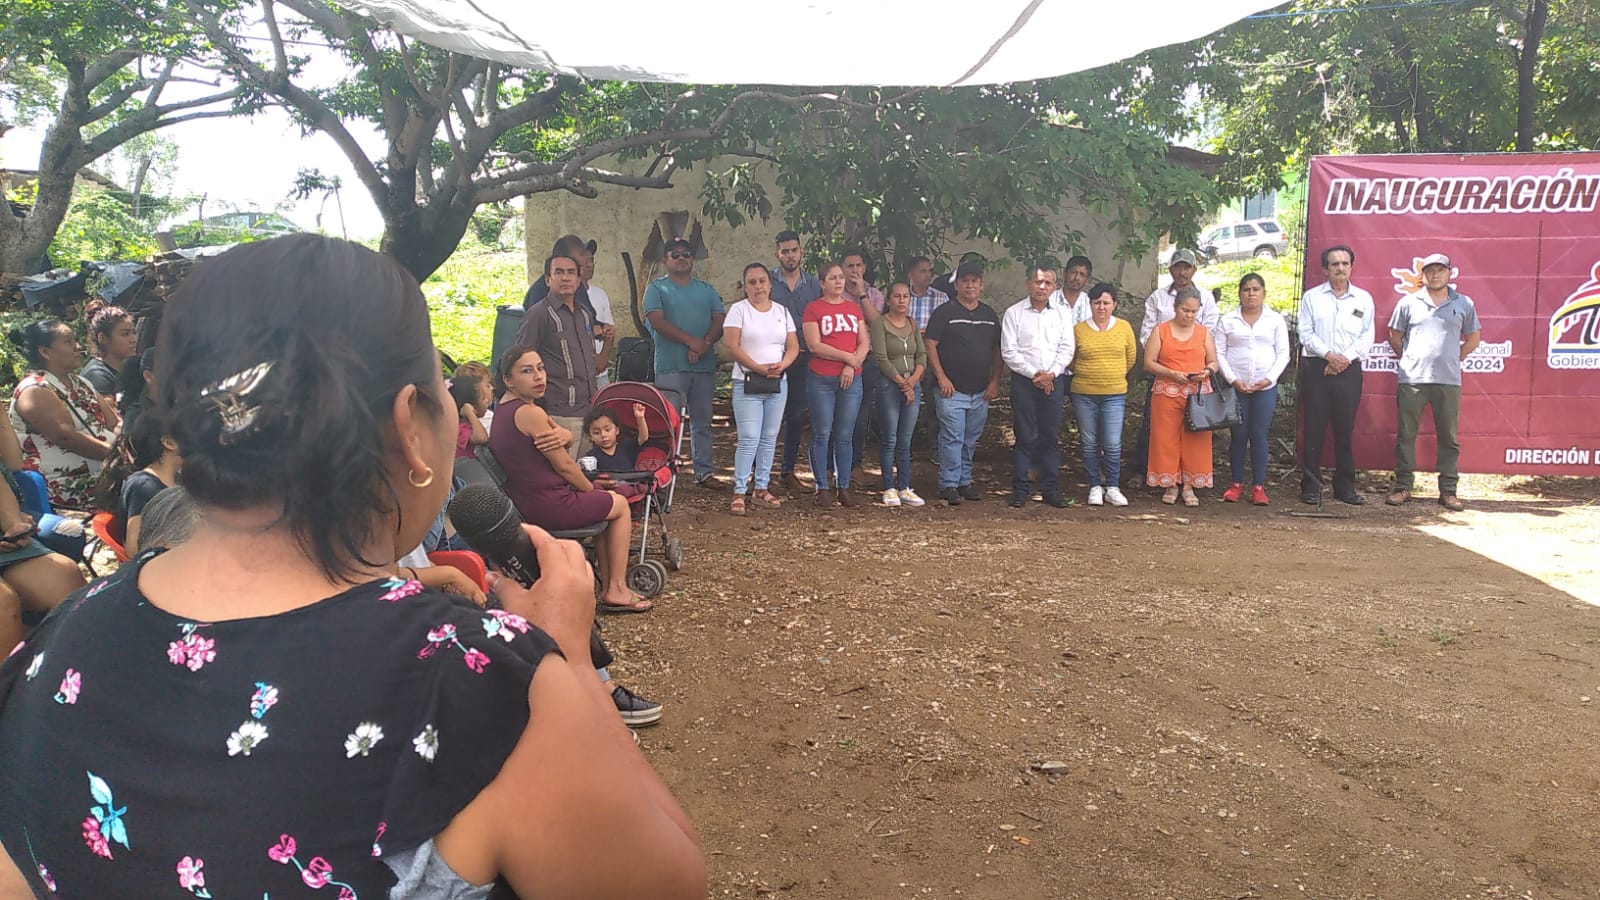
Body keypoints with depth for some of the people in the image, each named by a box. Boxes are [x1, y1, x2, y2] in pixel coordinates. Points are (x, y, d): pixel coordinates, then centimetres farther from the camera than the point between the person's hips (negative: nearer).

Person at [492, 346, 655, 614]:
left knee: (603, 504, 30)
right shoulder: (531, 413, -22)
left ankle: (607, 586, 33)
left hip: (524, 503, 9)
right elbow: (564, 465, -13)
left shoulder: (504, 409, 9)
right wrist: (592, 489, 2)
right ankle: (617, 590, 20)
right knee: (619, 504, 15)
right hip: (549, 506, -9)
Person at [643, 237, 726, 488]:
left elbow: (719, 321, 6)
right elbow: (657, 322, -9)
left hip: (705, 365, 4)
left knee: (702, 421, 8)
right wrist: (691, 341, -15)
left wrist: (705, 344, -13)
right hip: (671, 366, -4)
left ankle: (704, 472, 14)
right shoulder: (657, 288, 5)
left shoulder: (707, 290, 16)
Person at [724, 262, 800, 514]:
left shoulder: (782, 311, 11)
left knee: (769, 439, 8)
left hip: (778, 383, 5)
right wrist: (759, 368, -17)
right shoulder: (739, 310, -2)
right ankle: (739, 493, -5)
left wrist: (781, 365, -12)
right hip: (747, 384, -5)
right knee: (749, 440, -10)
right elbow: (731, 346, -11)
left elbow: (793, 346, 8)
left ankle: (761, 489, 17)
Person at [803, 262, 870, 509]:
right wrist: (848, 357, -9)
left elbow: (865, 343, 8)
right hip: (821, 380, -4)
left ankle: (844, 488, 10)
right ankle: (822, 488, 6)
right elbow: (815, 345, -10)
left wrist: (852, 366, -8)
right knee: (822, 434, 0)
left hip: (851, 379, 4)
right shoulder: (814, 308, 0)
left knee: (845, 436, 5)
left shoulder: (854, 308, 15)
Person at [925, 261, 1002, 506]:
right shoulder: (945, 312, -2)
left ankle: (964, 482, 21)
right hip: (952, 390, -5)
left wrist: (995, 381, 6)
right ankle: (949, 485, 0)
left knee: (971, 440, 11)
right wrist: (942, 377, -13)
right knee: (952, 438, -7)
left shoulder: (990, 315, 13)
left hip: (981, 392, 5)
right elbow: (930, 346, -6)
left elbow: (997, 351, 16)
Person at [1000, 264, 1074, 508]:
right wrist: (1034, 374, -10)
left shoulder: (1063, 313, 10)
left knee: (1051, 437, 6)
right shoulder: (1014, 313, 1)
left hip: (1054, 382, 2)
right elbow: (1009, 352, -4)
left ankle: (1051, 489, 13)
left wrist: (1051, 374, -9)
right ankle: (1020, 490, 4)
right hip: (1023, 381, -2)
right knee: (1025, 438, -2)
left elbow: (1066, 349, 5)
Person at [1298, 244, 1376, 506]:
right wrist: (1329, 354, -13)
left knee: (1345, 430, 4)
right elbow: (1305, 333, 0)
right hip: (1316, 369, -1)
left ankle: (1345, 486, 11)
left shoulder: (1364, 299, 10)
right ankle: (1311, 486, 4)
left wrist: (1345, 358, -10)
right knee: (1314, 428, -2)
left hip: (1349, 370, 1)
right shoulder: (1311, 297, 7)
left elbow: (1368, 336, 5)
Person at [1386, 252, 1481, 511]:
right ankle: (1403, 487, 9)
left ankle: (1448, 491, 11)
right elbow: (1395, 336, 12)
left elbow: (1473, 338, 16)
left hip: (1449, 381, 1)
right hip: (1412, 380, -1)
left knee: (1449, 438, 4)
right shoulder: (1408, 302, 5)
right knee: (1405, 435, 2)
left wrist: (1455, 359, 8)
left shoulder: (1464, 304, 8)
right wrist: (1408, 360, 7)